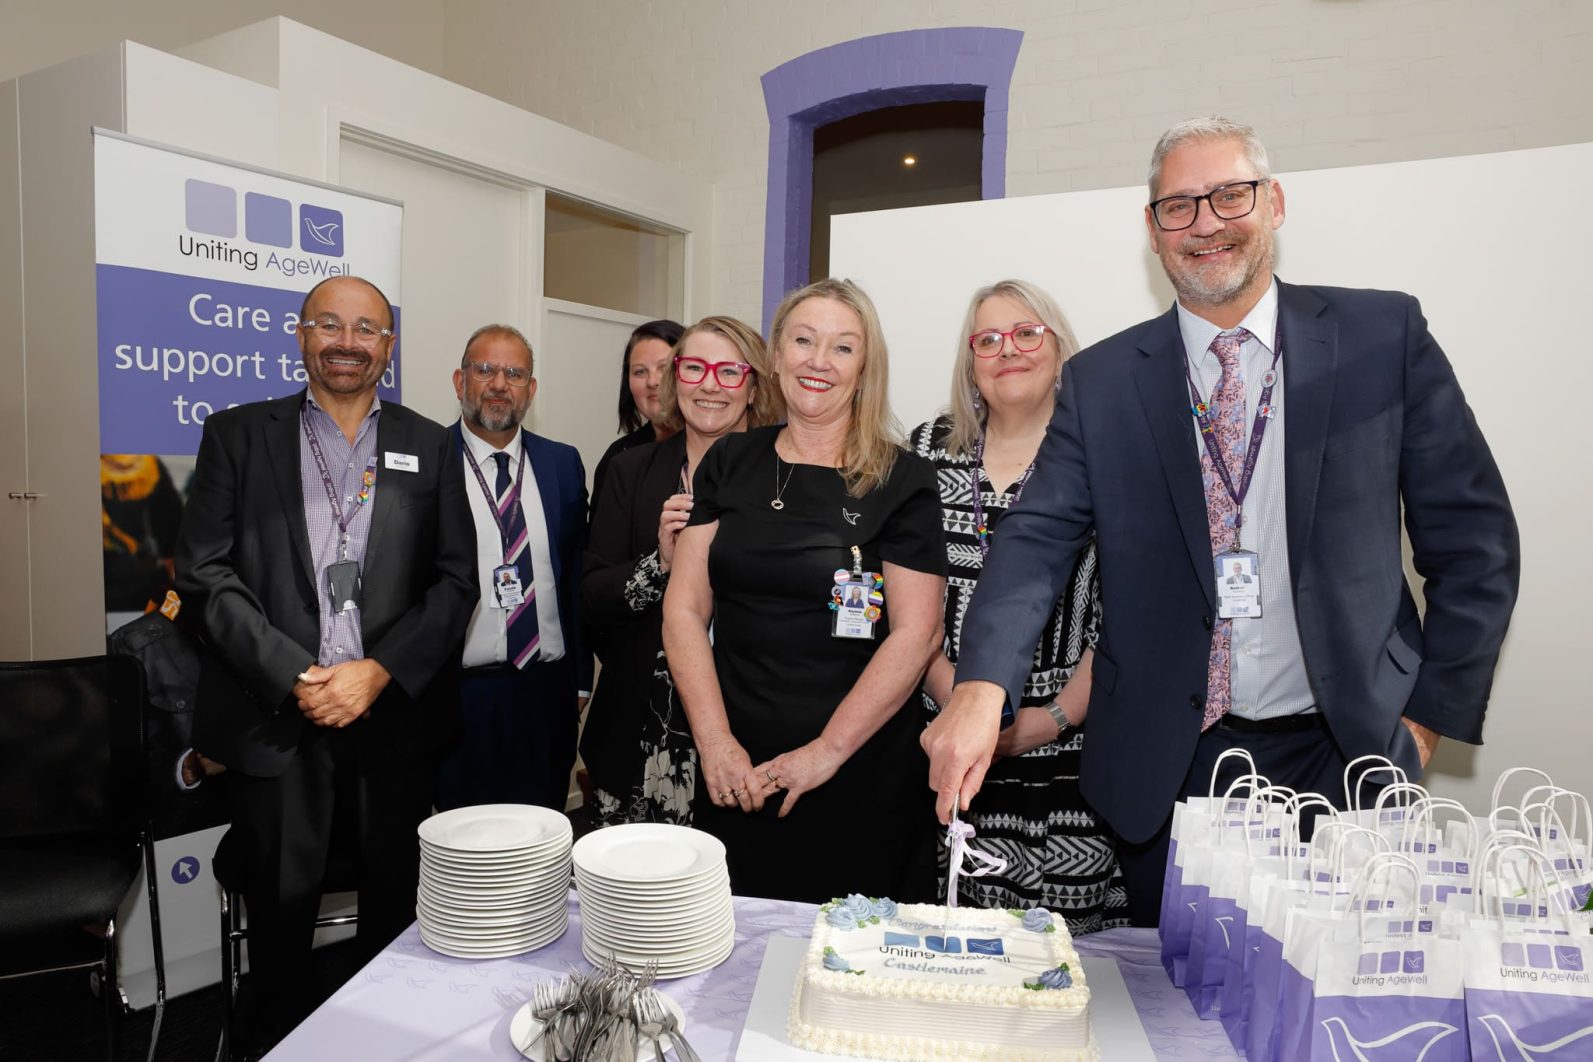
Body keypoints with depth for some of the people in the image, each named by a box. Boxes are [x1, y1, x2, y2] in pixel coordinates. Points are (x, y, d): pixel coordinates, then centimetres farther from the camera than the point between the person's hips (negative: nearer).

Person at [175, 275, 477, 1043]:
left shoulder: (428, 446, 6)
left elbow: (454, 579, 1)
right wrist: (293, 677, -12)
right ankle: (284, 1042, 35)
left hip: (394, 714, 1)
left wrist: (379, 672, -11)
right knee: (280, 911, 12)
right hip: (276, 717, 0)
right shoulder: (237, 434, 4)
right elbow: (204, 573, -3)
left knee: (396, 906, 12)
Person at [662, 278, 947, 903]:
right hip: (733, 777, 3)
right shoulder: (730, 463, 6)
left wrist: (828, 750, -12)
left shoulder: (901, 481, -4)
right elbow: (685, 608, 3)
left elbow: (916, 634, -8)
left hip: (860, 784, -2)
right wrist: (715, 741, -6)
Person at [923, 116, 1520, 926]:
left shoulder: (1383, 337, 0)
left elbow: (1473, 537, 3)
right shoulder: (1101, 381, 1)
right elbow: (1038, 539, -9)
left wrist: (1427, 717, -1)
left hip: (1342, 756, 0)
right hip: (1164, 768, 1)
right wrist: (980, 690, -25)